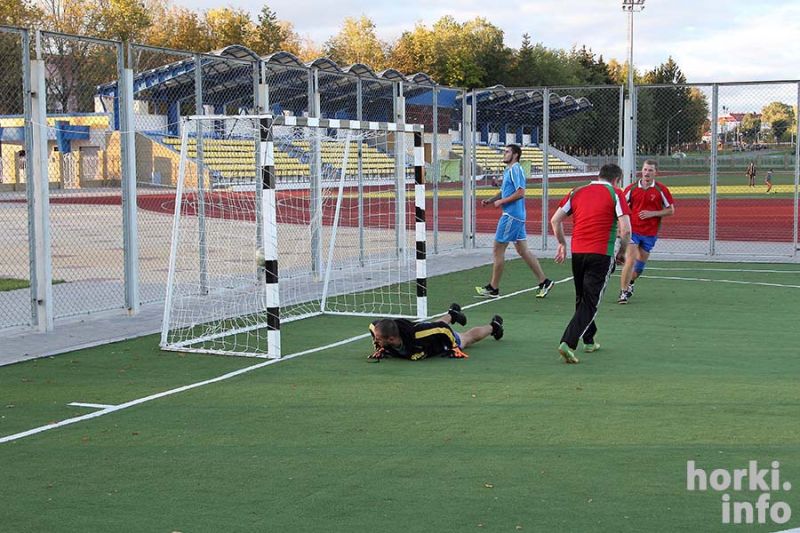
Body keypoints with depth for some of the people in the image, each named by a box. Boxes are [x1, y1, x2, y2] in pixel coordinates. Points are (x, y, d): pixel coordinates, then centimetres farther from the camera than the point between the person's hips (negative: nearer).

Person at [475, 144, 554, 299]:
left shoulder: (515, 169, -13)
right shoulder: (508, 170, 18)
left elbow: (520, 193, -21)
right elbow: (504, 192, 27)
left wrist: (501, 202, -15)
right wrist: (489, 200, 11)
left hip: (511, 216, -10)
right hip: (517, 216, 10)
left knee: (498, 250, -3)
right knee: (523, 250, 11)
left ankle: (493, 288, 4)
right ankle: (544, 281, 12)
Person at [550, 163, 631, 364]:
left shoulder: (577, 192, 12)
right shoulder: (615, 193, -1)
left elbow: (555, 220, 10)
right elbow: (626, 229, -9)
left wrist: (562, 244, 20)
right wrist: (622, 252, 5)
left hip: (577, 251, 5)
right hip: (601, 254, -5)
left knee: (582, 299, 21)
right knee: (590, 303, -3)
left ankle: (589, 341, 32)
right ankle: (568, 343, -17)